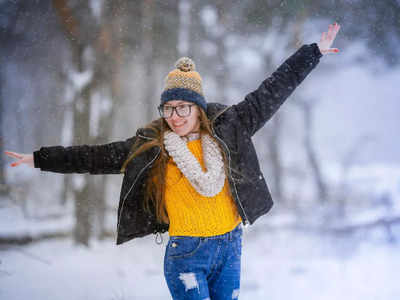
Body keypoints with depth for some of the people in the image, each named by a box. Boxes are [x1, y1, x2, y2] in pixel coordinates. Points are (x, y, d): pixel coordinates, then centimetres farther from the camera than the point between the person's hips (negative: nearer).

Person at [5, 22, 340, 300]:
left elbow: (269, 94, 3)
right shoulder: (149, 146, -2)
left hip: (230, 248, 2)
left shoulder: (226, 129, 0)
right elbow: (97, 156, 2)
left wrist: (314, 52, 6)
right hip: (185, 254, -2)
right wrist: (39, 159, 4)